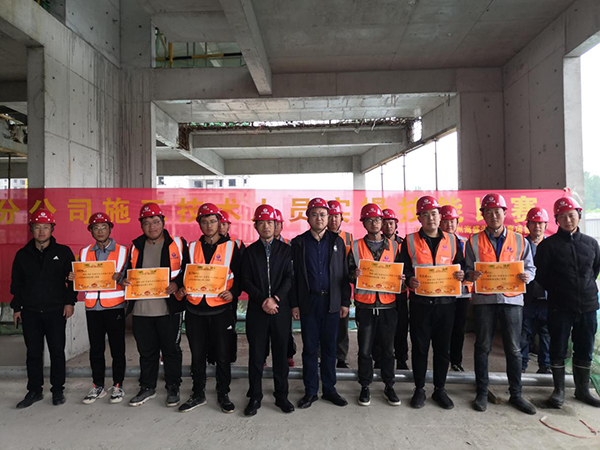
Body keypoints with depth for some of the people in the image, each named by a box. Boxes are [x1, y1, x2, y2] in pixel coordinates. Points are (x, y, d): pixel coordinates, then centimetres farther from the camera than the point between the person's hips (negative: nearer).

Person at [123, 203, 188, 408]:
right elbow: (129, 270, 19)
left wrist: (177, 284, -18)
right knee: (146, 351, 14)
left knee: (171, 350, 7)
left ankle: (173, 388, 22)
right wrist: (124, 280, -2)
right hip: (141, 308, 4)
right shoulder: (136, 247, 12)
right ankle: (147, 387, 30)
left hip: (169, 308, -3)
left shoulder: (178, 244, 0)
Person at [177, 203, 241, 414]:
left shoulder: (231, 247, 1)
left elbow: (240, 276, 2)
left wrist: (233, 293, -14)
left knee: (223, 355, 6)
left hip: (221, 309, -3)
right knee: (197, 355, 13)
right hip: (195, 309, 3)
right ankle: (198, 394, 28)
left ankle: (223, 394, 23)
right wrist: (181, 288, -4)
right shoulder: (192, 248, 10)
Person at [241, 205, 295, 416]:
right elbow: (246, 281, 0)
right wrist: (263, 300, -12)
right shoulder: (249, 252, 8)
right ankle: (255, 397, 19)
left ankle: (281, 396, 21)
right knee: (256, 355, 5)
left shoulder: (286, 250, 6)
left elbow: (290, 278, -2)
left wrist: (275, 298, -15)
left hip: (281, 310, 0)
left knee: (281, 354, 7)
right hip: (257, 310, 0)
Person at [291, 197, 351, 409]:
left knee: (329, 348, 9)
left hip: (331, 302, 1)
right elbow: (294, 275, 2)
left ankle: (329, 389, 22)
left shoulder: (337, 242, 7)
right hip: (308, 302, -1)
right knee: (310, 348, 6)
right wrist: (294, 304, -3)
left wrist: (345, 302, 2)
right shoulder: (299, 243, 3)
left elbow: (344, 274, 6)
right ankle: (310, 391, 19)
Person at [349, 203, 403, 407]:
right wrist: (354, 274, -18)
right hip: (365, 305, -1)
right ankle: (365, 387, 21)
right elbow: (349, 271, 4)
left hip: (388, 305, 1)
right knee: (365, 350, 7)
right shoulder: (356, 246, 3)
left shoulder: (393, 245, 8)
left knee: (388, 349, 11)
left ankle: (389, 386, 25)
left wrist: (400, 279, -8)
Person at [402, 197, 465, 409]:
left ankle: (440, 389, 27)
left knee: (443, 348, 11)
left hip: (445, 302, 2)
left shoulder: (452, 241, 9)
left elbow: (460, 265, 14)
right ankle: (419, 389, 22)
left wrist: (461, 274, -9)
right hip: (420, 302, -2)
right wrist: (409, 280, -20)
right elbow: (403, 269, 0)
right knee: (420, 348, 7)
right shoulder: (410, 241, 2)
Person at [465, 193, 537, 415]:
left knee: (514, 349, 9)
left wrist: (526, 276, -12)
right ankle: (482, 393, 20)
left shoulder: (519, 240, 8)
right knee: (483, 347, 7)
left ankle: (516, 394, 23)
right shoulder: (474, 241, 4)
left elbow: (530, 267, 11)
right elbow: (467, 270, 4)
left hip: (512, 299, 1)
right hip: (484, 299, -1)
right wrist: (471, 275, -19)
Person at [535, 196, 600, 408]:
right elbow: (540, 274, 0)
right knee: (558, 350, 5)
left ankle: (582, 390, 27)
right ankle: (559, 390, 18)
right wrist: (556, 291, 4)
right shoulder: (549, 245, -5)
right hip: (560, 307, -3)